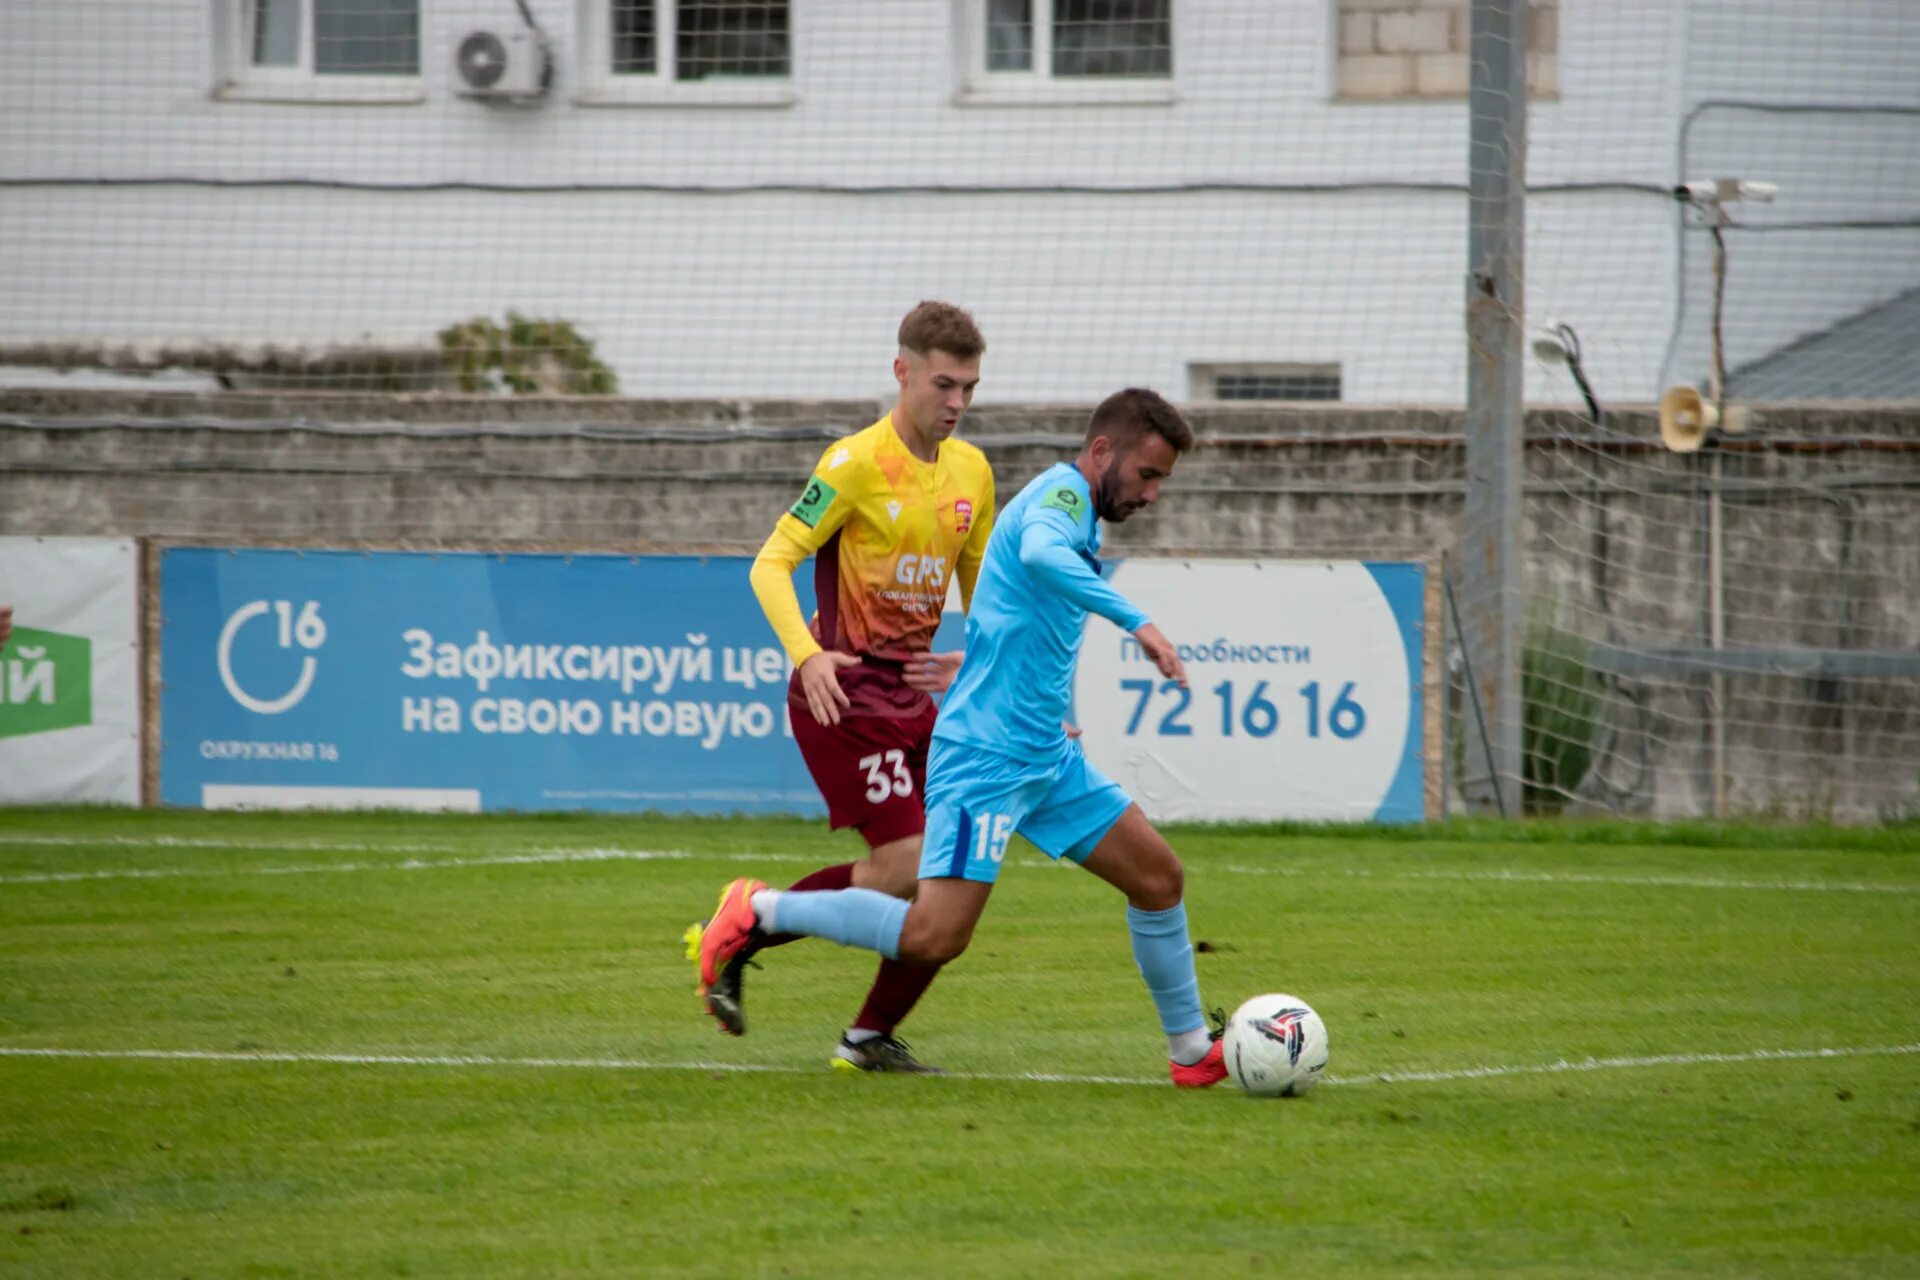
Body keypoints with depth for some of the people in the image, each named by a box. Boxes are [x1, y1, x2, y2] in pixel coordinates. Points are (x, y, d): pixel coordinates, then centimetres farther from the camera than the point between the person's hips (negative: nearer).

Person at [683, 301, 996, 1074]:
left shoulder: (971, 472, 10)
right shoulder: (857, 464, -11)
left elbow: (980, 578, 24)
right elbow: (771, 563, -14)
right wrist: (807, 653, -29)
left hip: (915, 689, 7)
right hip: (846, 690, -7)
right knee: (904, 866, -16)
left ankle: (872, 1037, 7)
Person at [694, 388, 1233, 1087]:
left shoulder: (1078, 514, 19)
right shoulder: (1063, 493, -11)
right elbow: (1040, 555, -36)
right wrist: (1136, 621, -37)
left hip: (1048, 759, 10)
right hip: (987, 759, -10)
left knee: (1159, 879, 9)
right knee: (934, 937, -16)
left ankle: (1192, 1051, 21)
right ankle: (757, 912, -3)